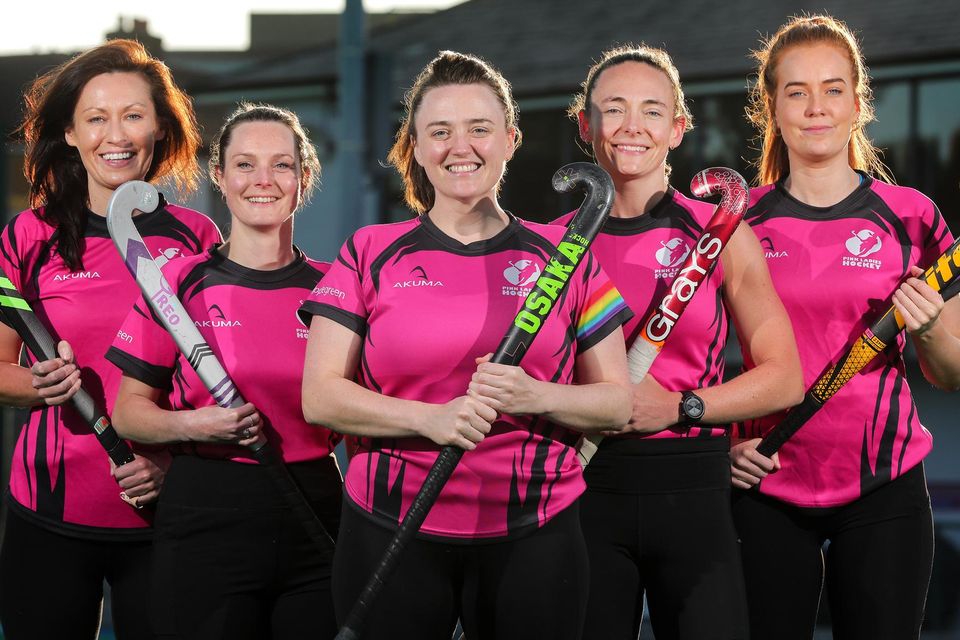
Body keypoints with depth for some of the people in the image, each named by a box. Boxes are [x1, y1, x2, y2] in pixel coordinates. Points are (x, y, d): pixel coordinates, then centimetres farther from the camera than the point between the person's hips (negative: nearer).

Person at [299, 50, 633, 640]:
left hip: (530, 540, 0)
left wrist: (537, 398, -16)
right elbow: (320, 396, -2)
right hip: (390, 538, 0)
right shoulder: (371, 254, 6)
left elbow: (618, 401, 5)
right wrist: (430, 418, -18)